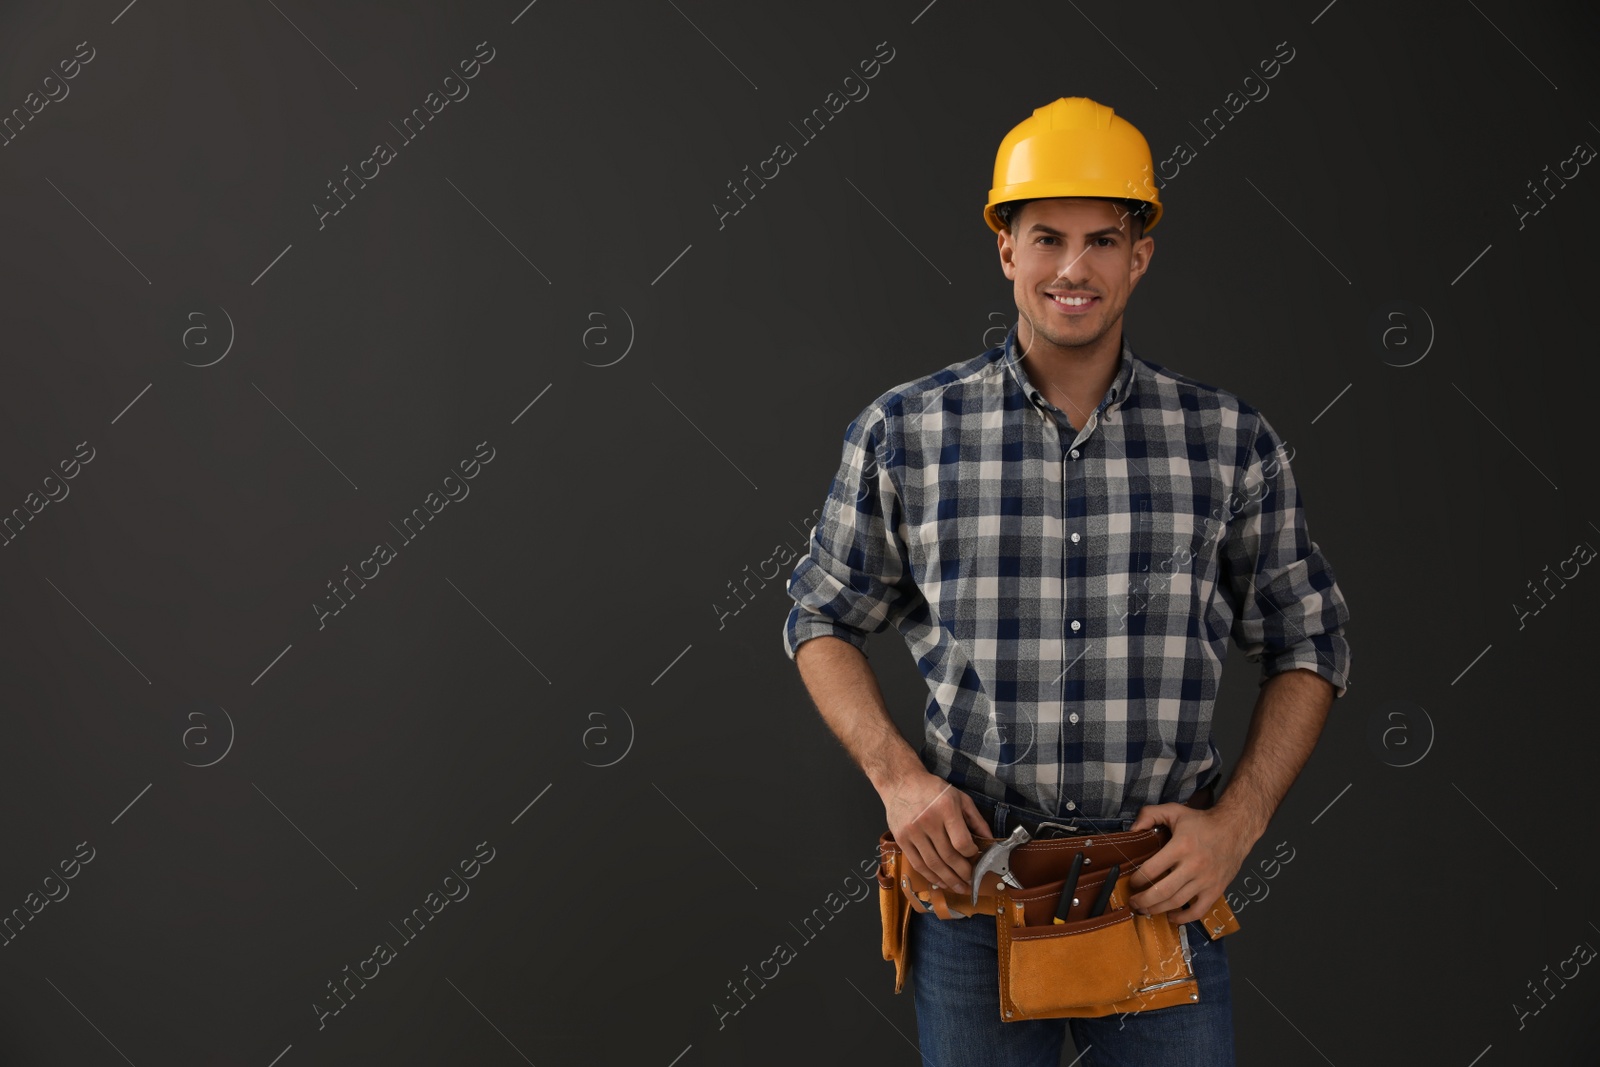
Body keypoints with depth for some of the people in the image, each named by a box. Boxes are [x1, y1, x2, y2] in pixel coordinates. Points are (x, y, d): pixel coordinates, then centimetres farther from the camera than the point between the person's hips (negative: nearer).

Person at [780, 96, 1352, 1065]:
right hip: (972, 878, 0)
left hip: (1167, 893, 1)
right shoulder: (903, 433, -2)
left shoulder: (1233, 443, 0)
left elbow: (1309, 646, 7)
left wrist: (1238, 821, -5)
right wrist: (896, 775, -6)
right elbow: (824, 621, 8)